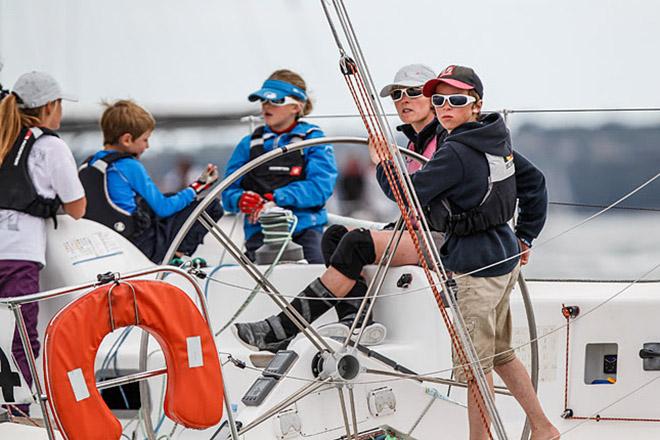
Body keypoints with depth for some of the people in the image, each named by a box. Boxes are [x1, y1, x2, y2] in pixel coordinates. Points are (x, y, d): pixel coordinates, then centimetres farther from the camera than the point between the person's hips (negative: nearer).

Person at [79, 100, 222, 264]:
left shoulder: (87, 166, 7)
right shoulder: (130, 166, -15)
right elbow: (162, 209, -9)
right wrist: (196, 188, 3)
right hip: (145, 247, -8)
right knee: (211, 206, -3)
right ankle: (176, 254, -1)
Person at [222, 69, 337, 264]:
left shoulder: (313, 139, 8)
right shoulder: (250, 144, 18)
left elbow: (321, 186, -6)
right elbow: (229, 191, 14)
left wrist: (275, 199, -16)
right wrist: (240, 200, -12)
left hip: (305, 227, -1)